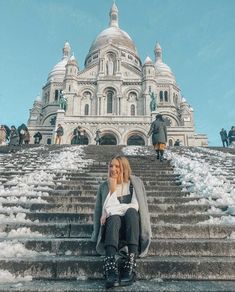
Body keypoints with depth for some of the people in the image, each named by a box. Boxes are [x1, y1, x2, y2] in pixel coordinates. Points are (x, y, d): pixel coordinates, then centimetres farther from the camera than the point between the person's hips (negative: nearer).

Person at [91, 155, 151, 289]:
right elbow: (107, 208, 1)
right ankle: (111, 268, -51)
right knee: (113, 218, -35)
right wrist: (112, 190, -6)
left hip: (132, 224, 0)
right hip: (113, 225, 1)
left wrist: (112, 210, -9)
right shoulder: (105, 186, 14)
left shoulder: (135, 182, 10)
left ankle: (131, 264, -42)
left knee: (131, 212, -34)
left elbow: (136, 206, -5)